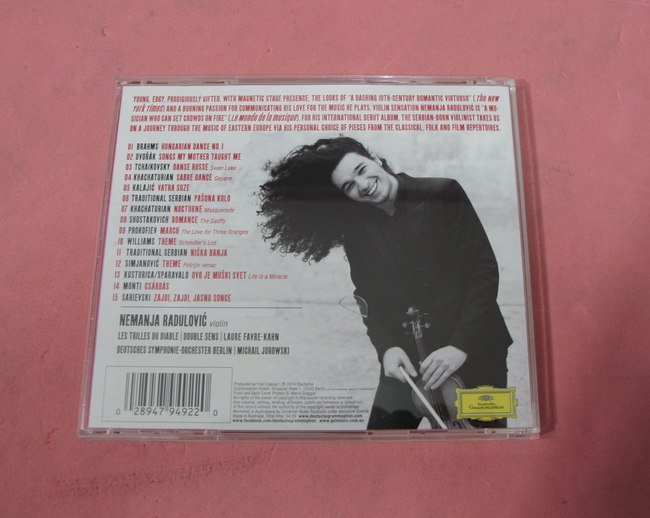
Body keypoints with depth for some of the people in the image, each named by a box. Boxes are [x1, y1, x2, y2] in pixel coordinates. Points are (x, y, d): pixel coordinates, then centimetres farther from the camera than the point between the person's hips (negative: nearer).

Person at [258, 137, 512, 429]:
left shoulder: (444, 194, -8)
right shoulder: (357, 229, 2)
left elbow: (485, 269, -10)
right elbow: (368, 296, 4)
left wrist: (461, 345, -19)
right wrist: (386, 347, -14)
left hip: (472, 350, -1)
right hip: (407, 358, 2)